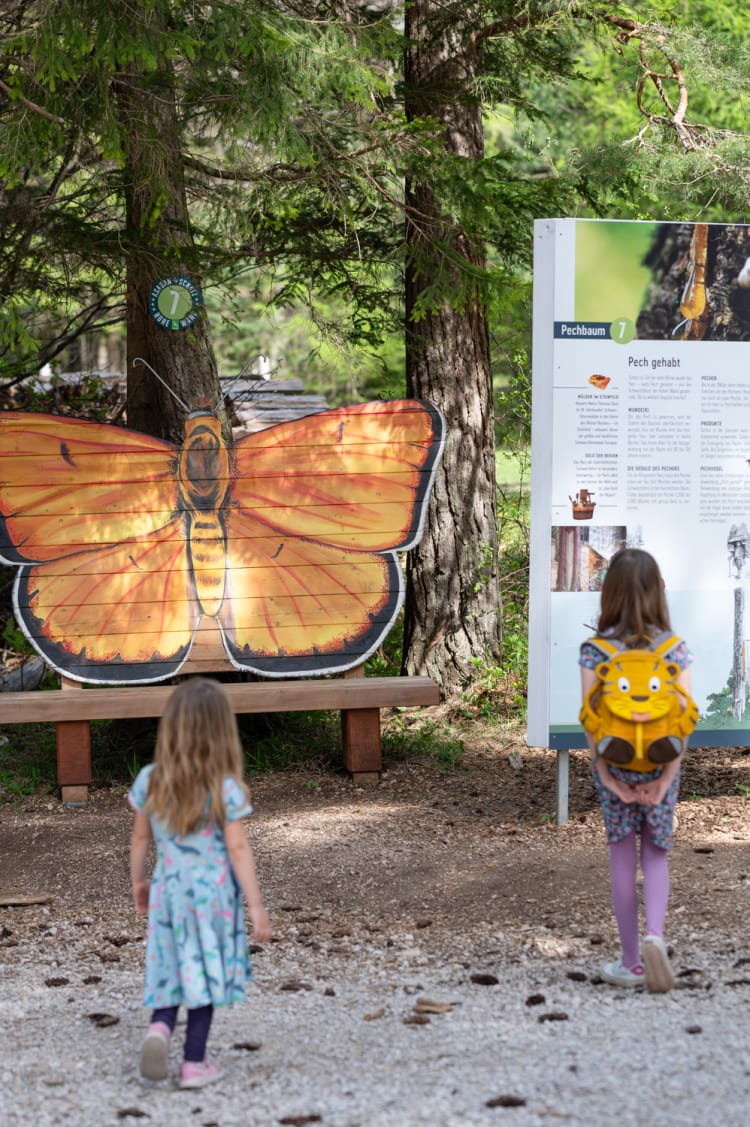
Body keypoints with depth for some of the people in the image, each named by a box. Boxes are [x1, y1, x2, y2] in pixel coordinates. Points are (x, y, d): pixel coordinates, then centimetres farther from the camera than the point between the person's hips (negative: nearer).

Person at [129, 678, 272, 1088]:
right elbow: (238, 850, -13)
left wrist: (138, 882, 22)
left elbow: (140, 838, 6)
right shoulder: (225, 789, -14)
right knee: (205, 973, 7)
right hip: (213, 893, -3)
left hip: (167, 890, 3)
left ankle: (159, 1026, -13)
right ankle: (194, 1063, 11)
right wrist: (256, 905, -8)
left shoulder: (150, 781, -3)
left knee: (171, 967, 14)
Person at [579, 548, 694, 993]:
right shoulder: (675, 648, -5)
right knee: (656, 856, 14)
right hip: (659, 766, 0)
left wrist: (605, 772, -8)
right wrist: (668, 775, -10)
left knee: (623, 860, 9)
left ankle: (632, 962, 14)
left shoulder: (596, 649, -6)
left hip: (616, 765, 0)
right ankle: (655, 935, -11)